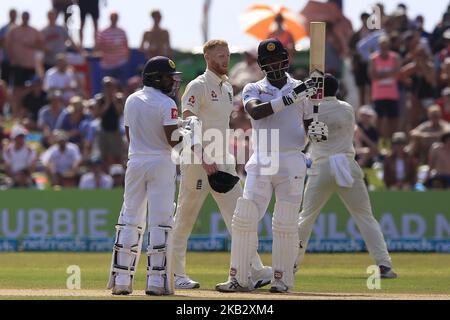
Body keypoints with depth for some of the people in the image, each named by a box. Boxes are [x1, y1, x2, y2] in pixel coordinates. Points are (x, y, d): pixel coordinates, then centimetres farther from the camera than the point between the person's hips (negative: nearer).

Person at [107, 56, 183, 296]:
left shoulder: (131, 101, 8)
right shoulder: (166, 104, -11)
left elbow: (130, 136, 12)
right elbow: (172, 139, -15)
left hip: (135, 161, 5)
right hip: (160, 163, -5)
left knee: (130, 219, 9)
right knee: (160, 221, -3)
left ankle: (121, 279, 5)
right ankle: (156, 280, -7)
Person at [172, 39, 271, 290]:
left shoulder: (227, 87, 17)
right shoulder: (198, 86, -9)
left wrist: (227, 159, 16)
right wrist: (204, 159, -22)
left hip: (223, 162, 8)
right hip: (198, 162, -8)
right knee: (185, 218, 1)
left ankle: (254, 270, -10)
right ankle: (175, 272, 10)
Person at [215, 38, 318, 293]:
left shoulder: (301, 88, 9)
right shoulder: (254, 89, 7)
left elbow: (309, 125, 14)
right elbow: (256, 111, -15)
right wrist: (291, 97, -24)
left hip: (292, 162, -1)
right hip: (261, 163, 1)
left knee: (286, 224, -4)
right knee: (244, 219, -5)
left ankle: (282, 279, 4)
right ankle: (240, 279, 1)